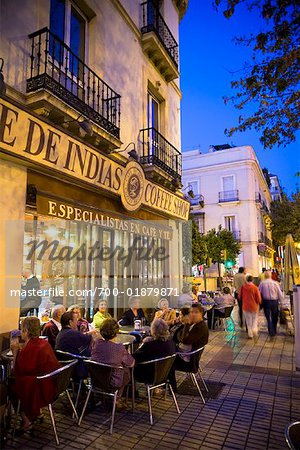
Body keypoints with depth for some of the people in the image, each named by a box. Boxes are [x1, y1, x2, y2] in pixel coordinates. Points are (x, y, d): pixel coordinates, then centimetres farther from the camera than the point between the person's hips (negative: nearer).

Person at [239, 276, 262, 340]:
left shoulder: (243, 287, -9)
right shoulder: (255, 288, -15)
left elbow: (240, 296, 3)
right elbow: (259, 298, -11)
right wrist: (259, 303, 11)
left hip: (246, 306, 1)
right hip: (254, 306, -1)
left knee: (248, 320, 13)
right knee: (255, 319, 16)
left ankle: (250, 334, 17)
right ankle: (254, 330, -6)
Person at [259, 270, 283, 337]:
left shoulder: (262, 283, -8)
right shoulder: (275, 283, -9)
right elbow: (280, 294, -5)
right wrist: (280, 301, 10)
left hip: (266, 302, -1)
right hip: (274, 301, 1)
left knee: (268, 318, 7)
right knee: (274, 317, 19)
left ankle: (271, 332, 2)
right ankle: (274, 331, 31)